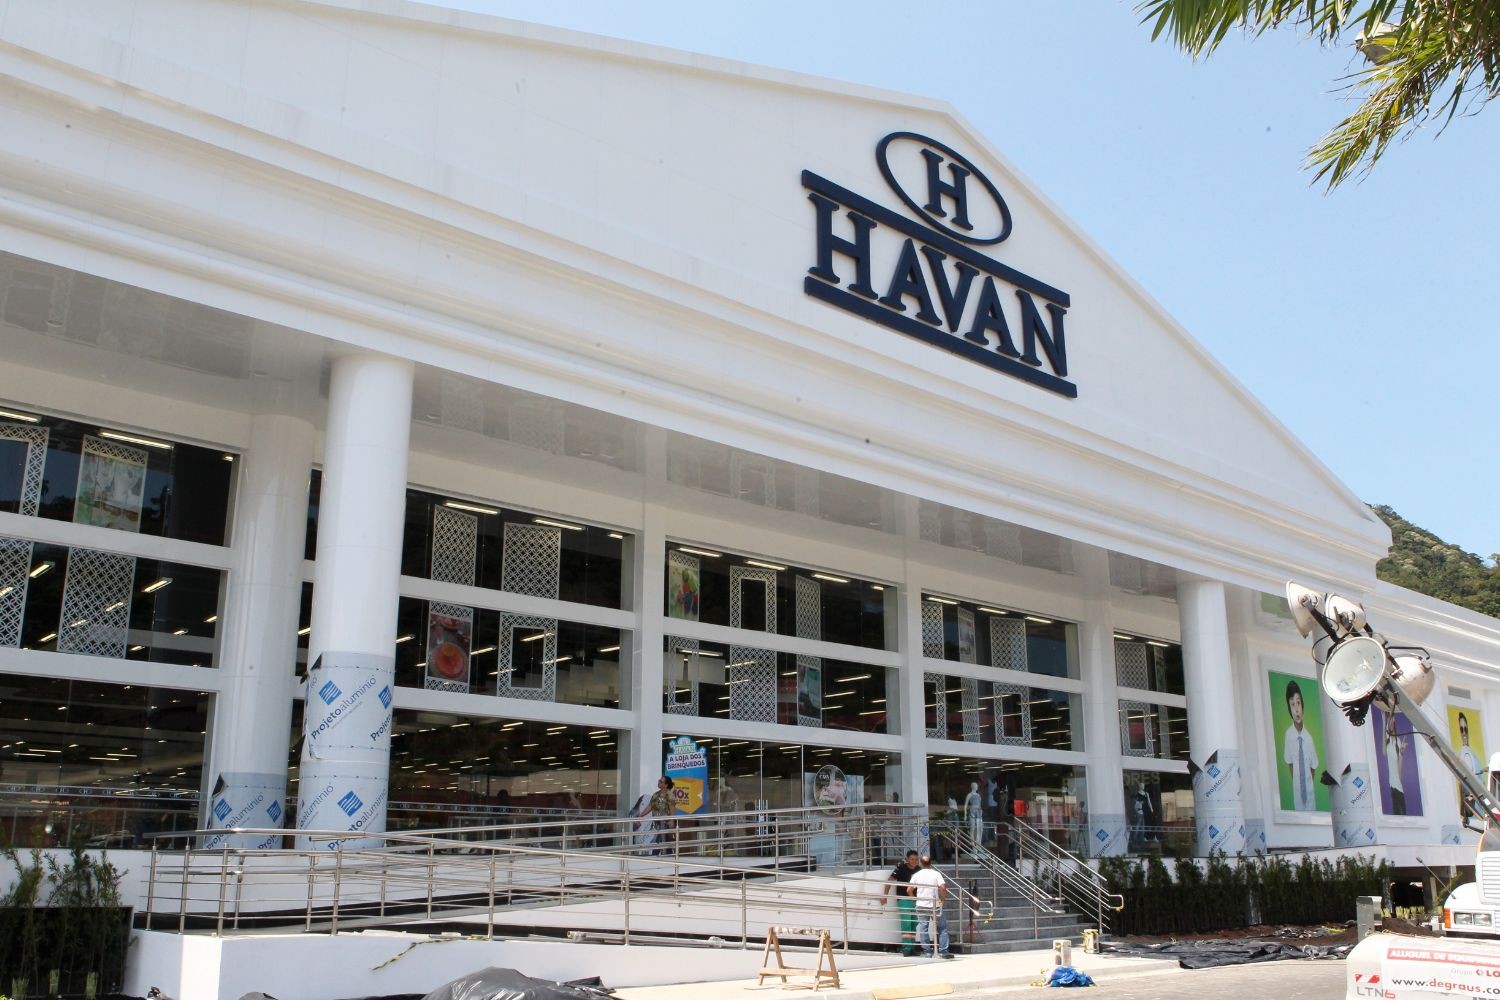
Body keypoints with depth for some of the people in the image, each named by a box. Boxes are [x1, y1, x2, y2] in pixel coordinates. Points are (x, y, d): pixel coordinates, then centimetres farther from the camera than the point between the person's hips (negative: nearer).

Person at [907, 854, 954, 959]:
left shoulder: (917, 875, -1)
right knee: (942, 928, 9)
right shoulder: (936, 874, -4)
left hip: (922, 906, 1)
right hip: (935, 906, -1)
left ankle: (926, 951, 6)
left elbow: (909, 890, -4)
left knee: (923, 928, 8)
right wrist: (943, 898, 0)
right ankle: (943, 951, 5)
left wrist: (915, 898, 13)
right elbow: (943, 887, -16)